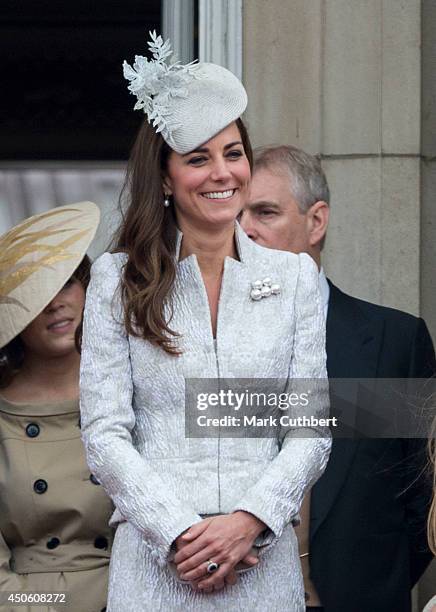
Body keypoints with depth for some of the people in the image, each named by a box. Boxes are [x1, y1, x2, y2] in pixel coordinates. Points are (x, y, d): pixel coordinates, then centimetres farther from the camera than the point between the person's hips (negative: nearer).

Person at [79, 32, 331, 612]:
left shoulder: (294, 275, 7)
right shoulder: (119, 279, 3)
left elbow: (313, 430, 3)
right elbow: (105, 434, -3)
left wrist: (249, 521, -12)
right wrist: (179, 534, -14)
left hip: (265, 561, 1)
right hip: (155, 563, -1)